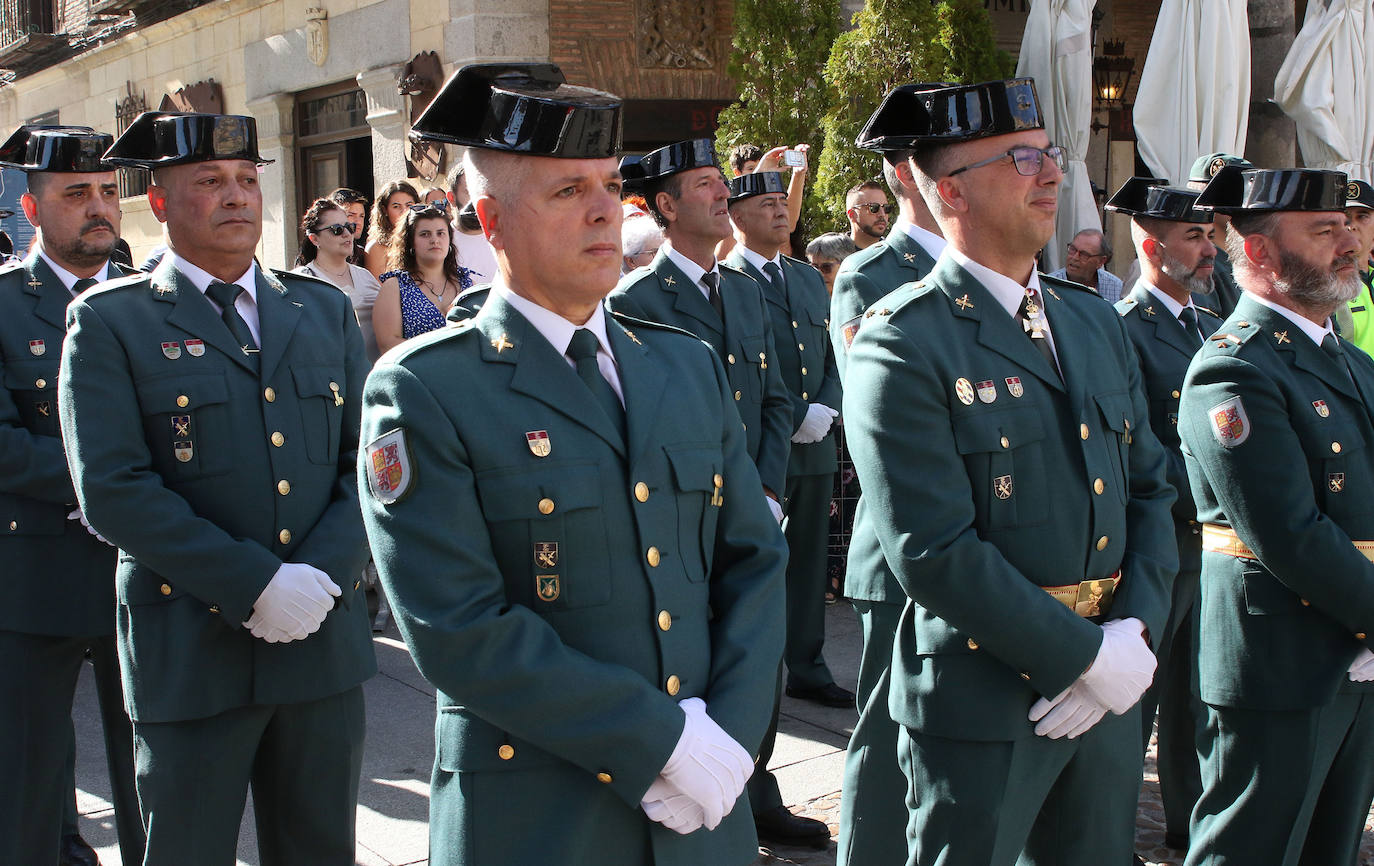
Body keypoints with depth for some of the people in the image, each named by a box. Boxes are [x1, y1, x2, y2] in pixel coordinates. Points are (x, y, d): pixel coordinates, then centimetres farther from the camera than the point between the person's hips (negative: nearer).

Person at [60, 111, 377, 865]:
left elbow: (370, 458, 5)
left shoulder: (325, 310, 11)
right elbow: (111, 490, -13)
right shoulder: (109, 321, -2)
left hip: (326, 645, 4)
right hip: (191, 654, -3)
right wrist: (256, 588, -18)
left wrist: (323, 574, -12)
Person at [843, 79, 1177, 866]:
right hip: (984, 705, -7)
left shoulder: (1098, 323, 10)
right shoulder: (903, 348, -14)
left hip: (1111, 691, 7)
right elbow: (937, 554, -20)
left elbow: (1149, 490, 11)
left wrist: (1137, 633, -5)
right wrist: (1087, 657, -16)